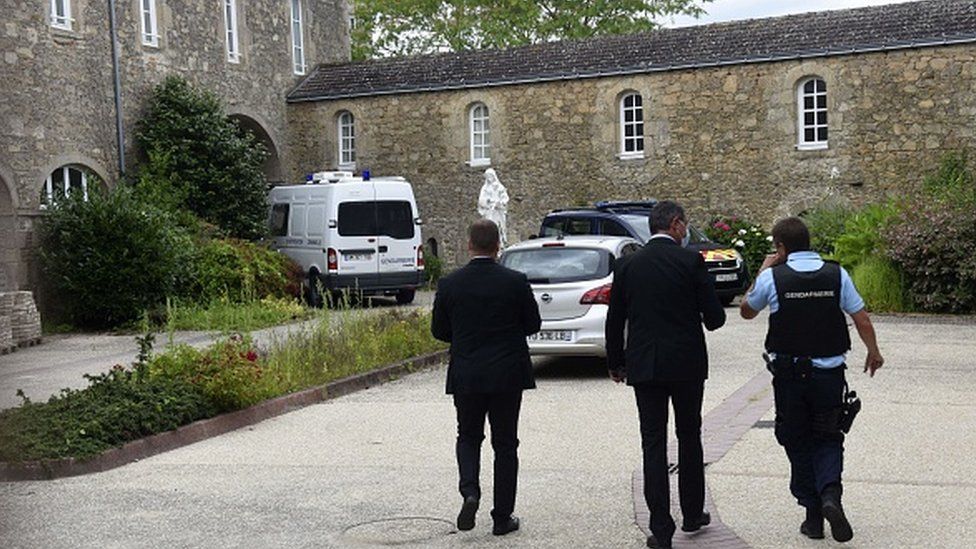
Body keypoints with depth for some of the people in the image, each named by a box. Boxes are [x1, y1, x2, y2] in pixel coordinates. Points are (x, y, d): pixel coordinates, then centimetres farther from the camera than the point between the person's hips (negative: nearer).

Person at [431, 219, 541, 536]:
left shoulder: (449, 284, -5)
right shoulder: (516, 282, -9)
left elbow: (438, 330, 2)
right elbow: (533, 324, 0)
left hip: (466, 376, 1)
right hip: (508, 375, -1)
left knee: (468, 437, 19)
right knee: (505, 444, 10)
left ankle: (470, 492, -5)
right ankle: (502, 518, 13)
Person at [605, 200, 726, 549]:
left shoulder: (628, 266, 3)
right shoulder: (691, 261, -6)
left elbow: (614, 321, 7)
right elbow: (715, 317, -6)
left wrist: (615, 363, 20)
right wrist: (708, 320, 18)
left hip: (644, 366, 2)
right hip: (687, 363, -1)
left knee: (653, 444, 3)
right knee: (689, 437, 16)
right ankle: (692, 514, 27)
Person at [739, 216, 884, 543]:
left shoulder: (772, 278, -6)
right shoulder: (836, 274, -1)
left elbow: (746, 311, 11)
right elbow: (862, 320, 3)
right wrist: (873, 353, 20)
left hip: (789, 373, -1)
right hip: (829, 372, 1)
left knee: (798, 443, 11)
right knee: (828, 439, 12)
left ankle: (813, 516, 14)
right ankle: (830, 494, -14)